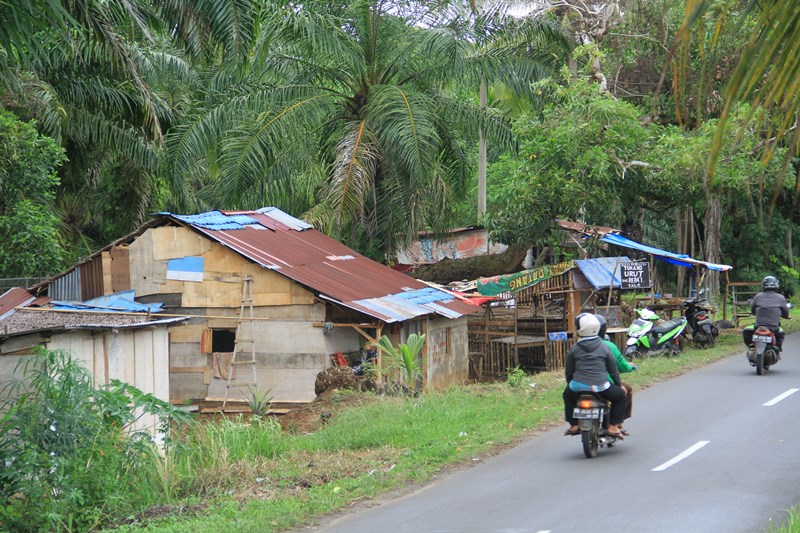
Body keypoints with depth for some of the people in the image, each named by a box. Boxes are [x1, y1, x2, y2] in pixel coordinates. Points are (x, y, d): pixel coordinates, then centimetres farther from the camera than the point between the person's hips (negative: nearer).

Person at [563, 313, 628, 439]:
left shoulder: (574, 350, 5)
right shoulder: (605, 348, 3)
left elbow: (568, 371, 11)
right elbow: (613, 370, 9)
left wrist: (570, 384, 31)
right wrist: (618, 385, 25)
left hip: (578, 387, 2)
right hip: (600, 387, -1)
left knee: (567, 395, 35)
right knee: (620, 396, 23)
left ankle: (573, 425, 31)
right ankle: (613, 426, 14)